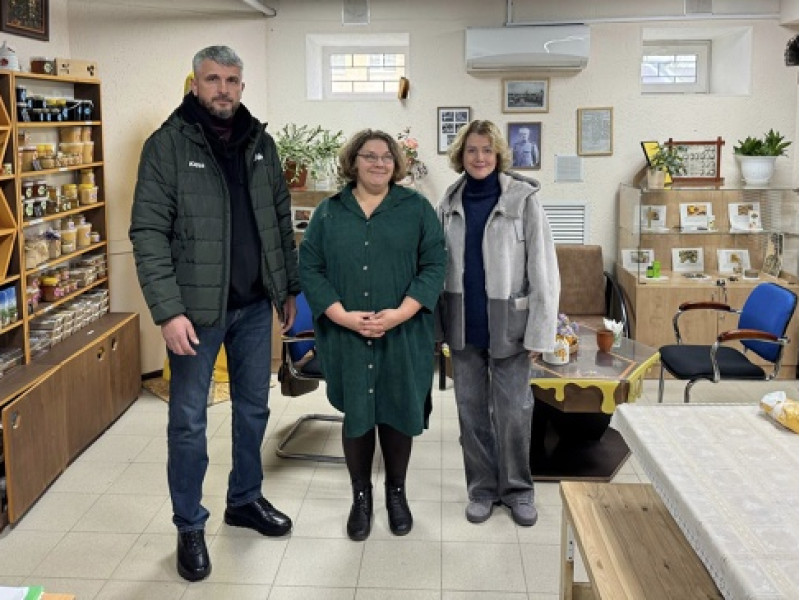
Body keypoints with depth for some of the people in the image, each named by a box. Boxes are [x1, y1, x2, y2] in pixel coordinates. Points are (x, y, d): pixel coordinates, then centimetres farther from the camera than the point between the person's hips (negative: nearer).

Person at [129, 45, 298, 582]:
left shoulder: (260, 142, 7)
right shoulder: (168, 144, -8)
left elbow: (281, 220, 13)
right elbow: (149, 232, -13)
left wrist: (290, 287, 11)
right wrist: (168, 310, -20)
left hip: (255, 304, 5)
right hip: (197, 308, -5)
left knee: (253, 408, 17)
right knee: (189, 421, 5)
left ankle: (246, 499, 36)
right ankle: (190, 526, 22)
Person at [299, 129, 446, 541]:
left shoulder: (416, 208, 2)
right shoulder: (329, 212, 5)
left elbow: (433, 265, -3)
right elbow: (309, 268, 0)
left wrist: (401, 313, -15)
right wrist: (343, 315, -13)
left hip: (403, 337, 0)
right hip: (347, 339, 1)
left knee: (398, 413, 8)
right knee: (356, 415, 9)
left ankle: (396, 492, 29)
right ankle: (361, 497, 27)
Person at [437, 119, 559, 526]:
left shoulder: (523, 199, -8)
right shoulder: (449, 203, 4)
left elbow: (543, 270, -9)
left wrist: (540, 331, -12)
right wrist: (434, 324, 4)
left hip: (508, 324, -3)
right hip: (463, 324, 4)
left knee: (513, 411, 4)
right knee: (471, 410, 11)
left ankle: (517, 487, 24)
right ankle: (481, 487, 27)